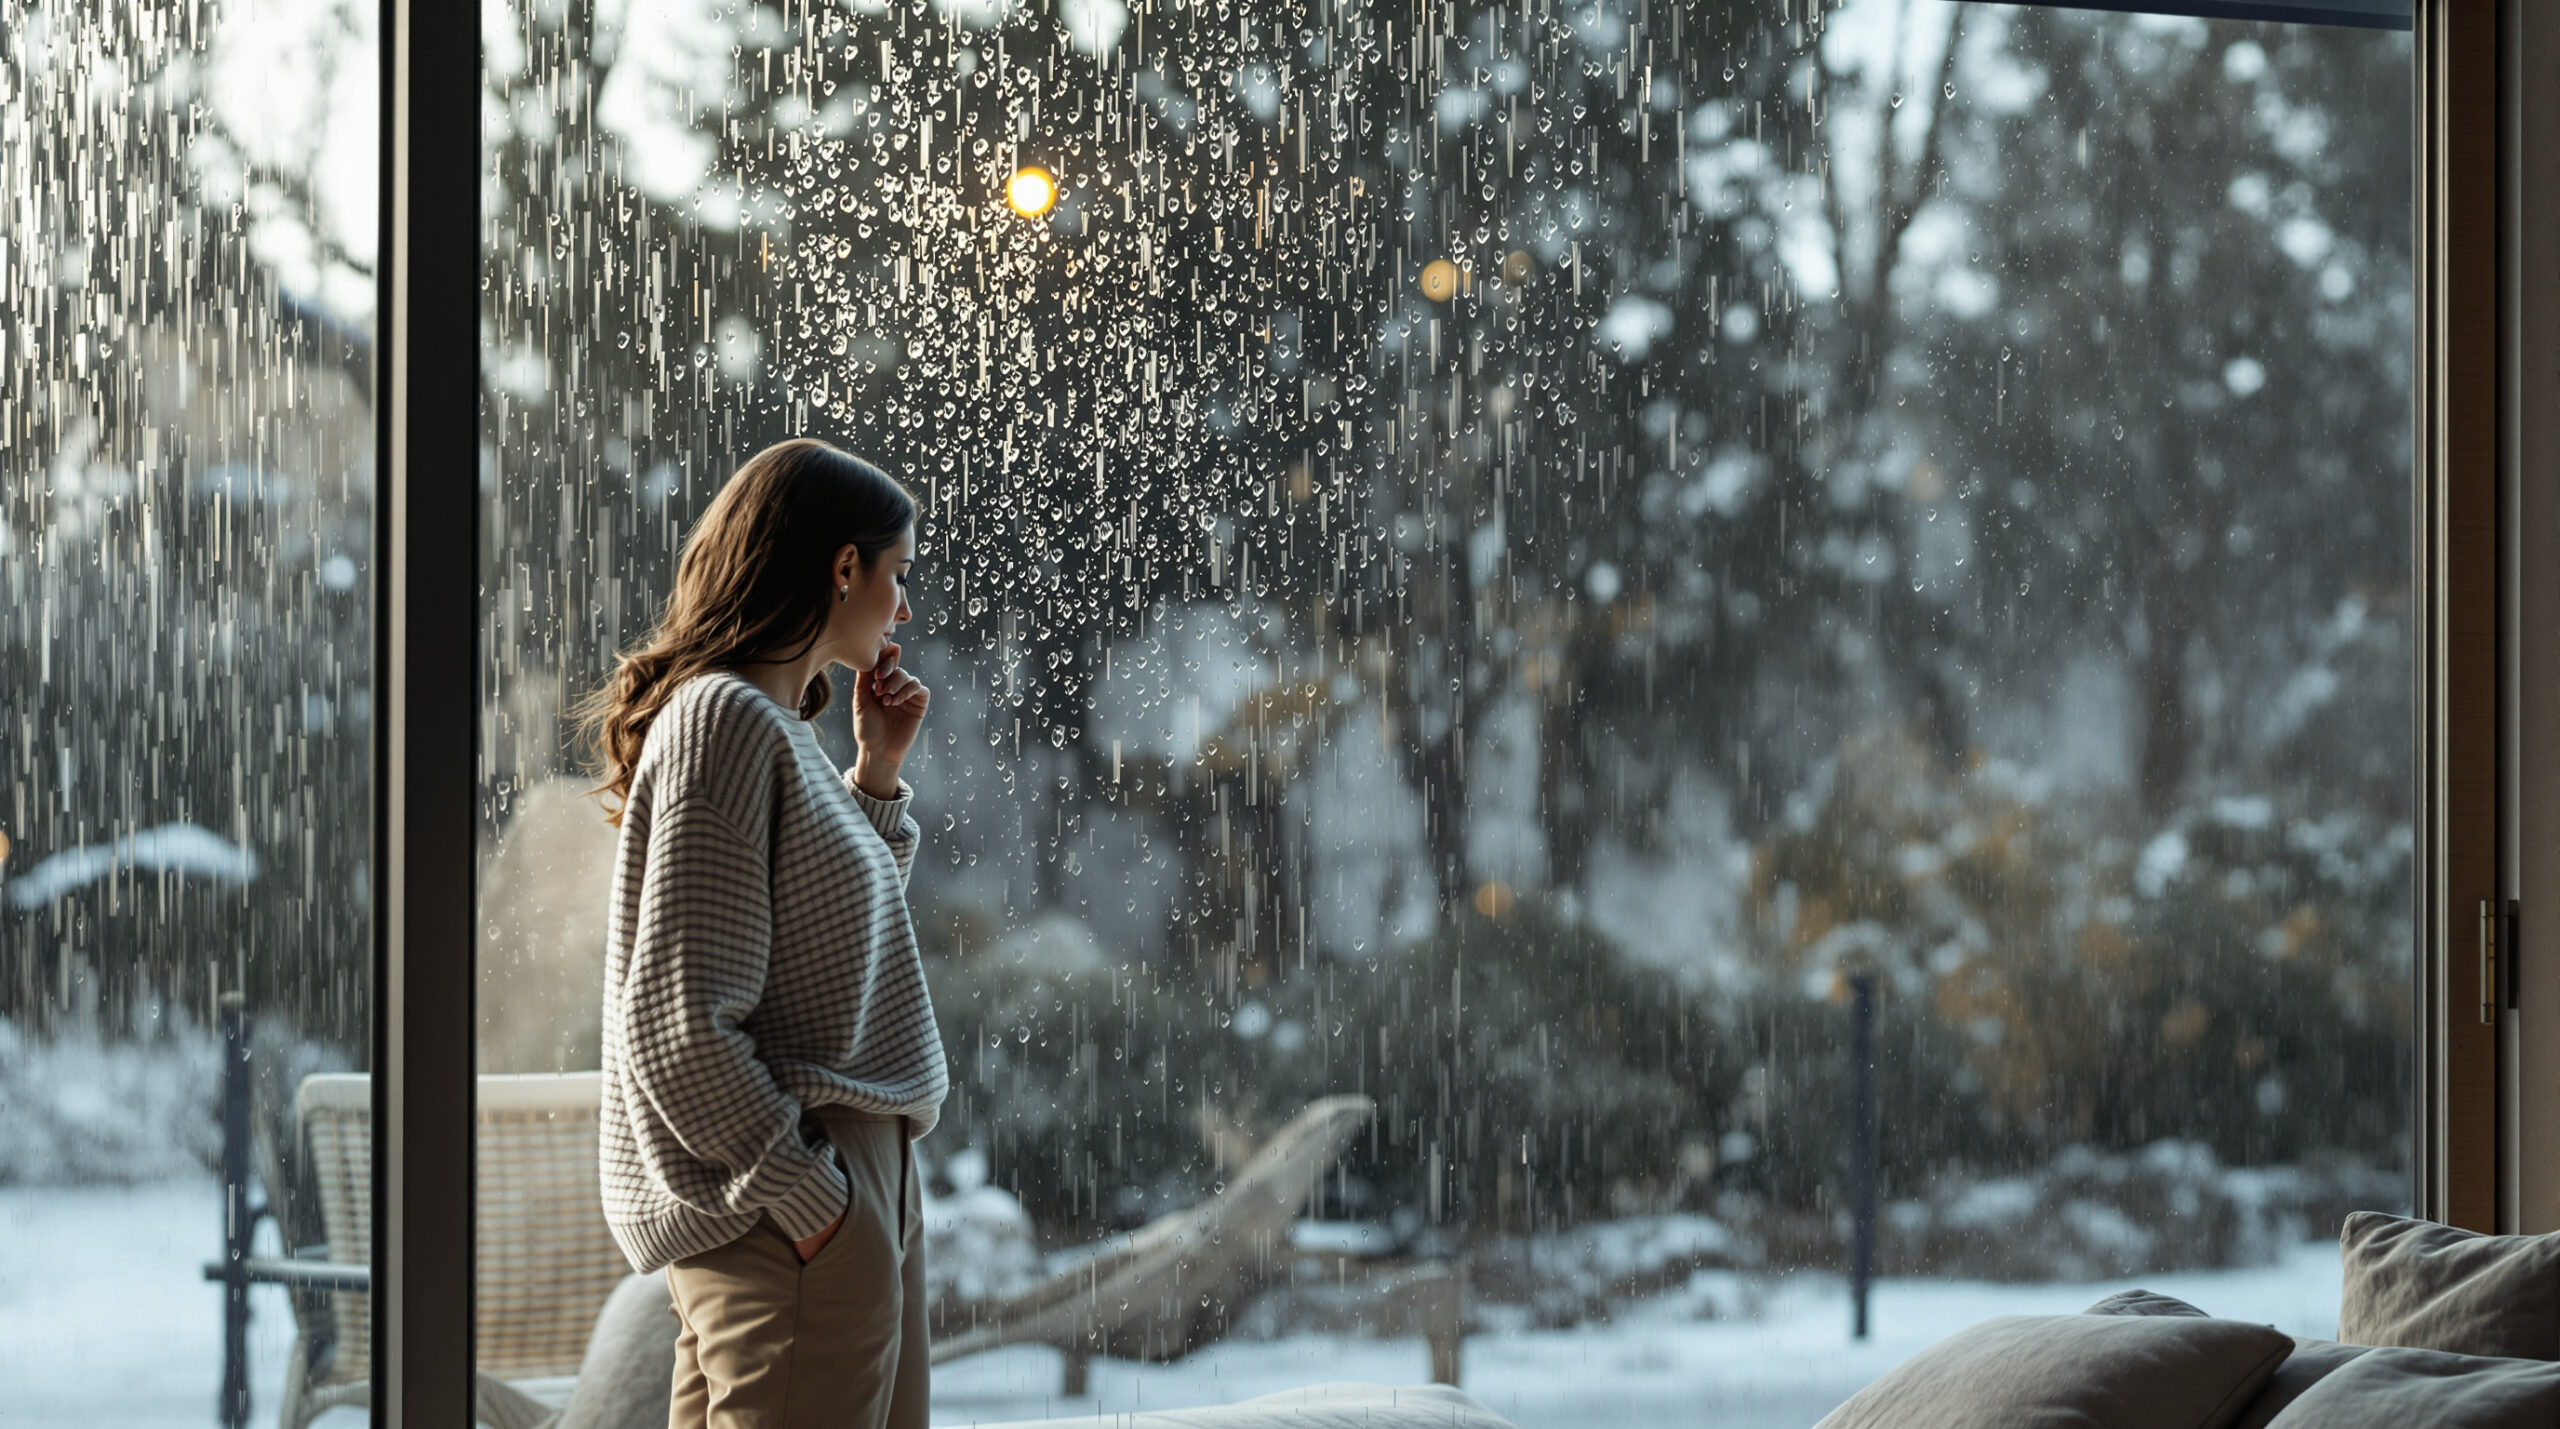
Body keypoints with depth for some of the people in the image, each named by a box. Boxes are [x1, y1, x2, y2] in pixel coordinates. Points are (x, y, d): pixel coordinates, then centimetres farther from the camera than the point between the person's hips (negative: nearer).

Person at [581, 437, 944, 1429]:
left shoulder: (782, 730, 17)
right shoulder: (723, 721, -13)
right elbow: (675, 1022, -19)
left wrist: (878, 773, 18)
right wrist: (806, 1198, -19)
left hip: (858, 1182, 10)